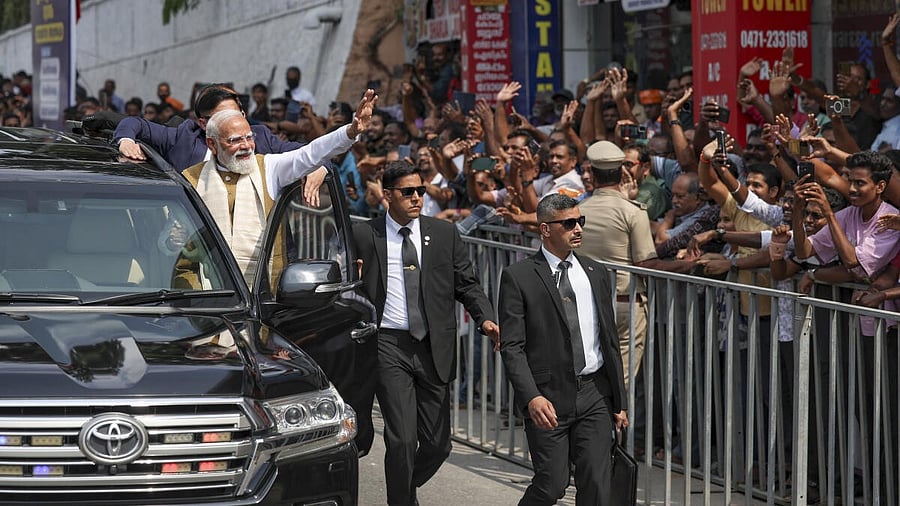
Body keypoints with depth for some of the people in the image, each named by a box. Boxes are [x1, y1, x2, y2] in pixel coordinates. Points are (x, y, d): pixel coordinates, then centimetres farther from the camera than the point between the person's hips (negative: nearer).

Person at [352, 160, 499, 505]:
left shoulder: (444, 234, 8)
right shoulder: (364, 236, 3)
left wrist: (485, 319, -8)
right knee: (402, 440, -9)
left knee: (437, 443, 6)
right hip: (389, 346, -3)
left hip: (435, 348, 3)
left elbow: (466, 283, 8)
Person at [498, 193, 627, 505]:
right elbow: (512, 347, -9)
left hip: (594, 396, 4)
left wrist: (619, 401, 13)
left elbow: (610, 341, 16)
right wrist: (531, 397, -21)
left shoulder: (596, 274, 13)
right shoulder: (518, 277, -3)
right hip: (549, 399, -4)